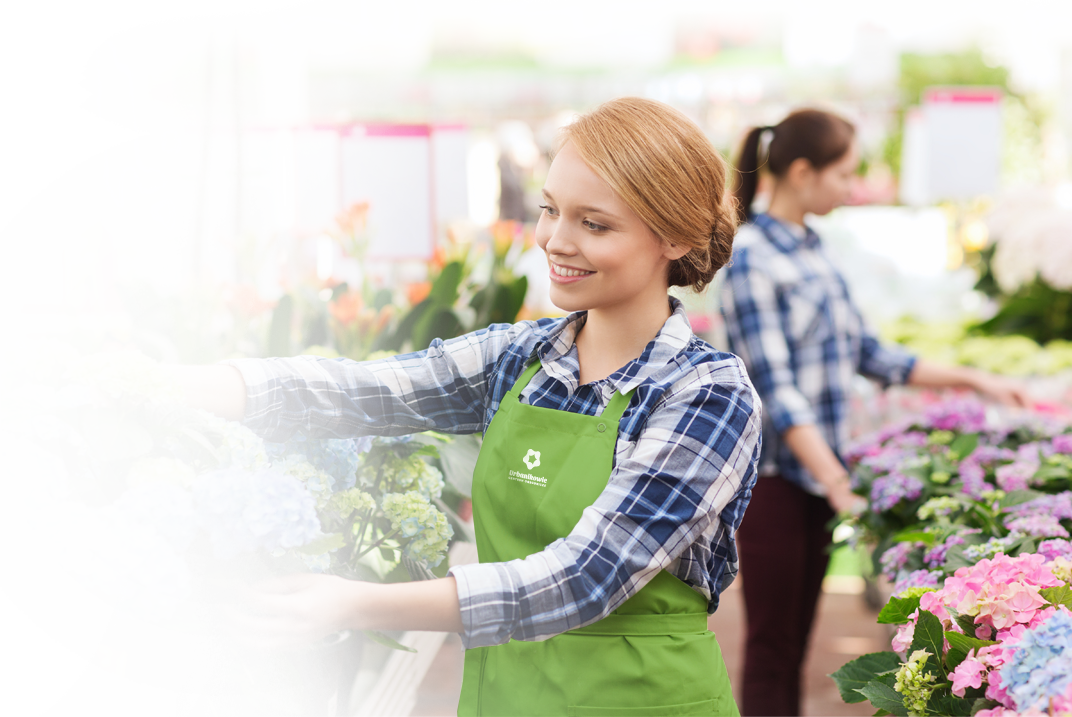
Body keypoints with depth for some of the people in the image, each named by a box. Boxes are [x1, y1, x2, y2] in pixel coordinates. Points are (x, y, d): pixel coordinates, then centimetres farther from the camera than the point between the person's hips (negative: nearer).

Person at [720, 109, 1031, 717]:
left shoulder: (814, 251, 12)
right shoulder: (753, 257, -14)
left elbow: (866, 352, 17)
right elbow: (776, 386, -20)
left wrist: (974, 380, 16)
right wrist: (835, 480, -27)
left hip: (821, 471, 8)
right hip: (772, 476, -8)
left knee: (798, 639, 12)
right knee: (771, 644, -1)